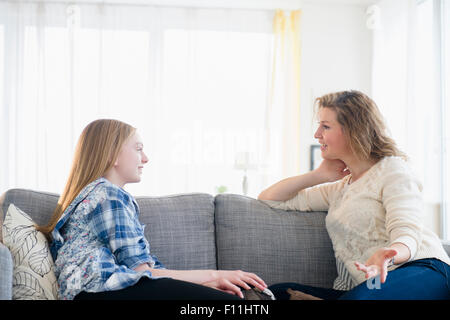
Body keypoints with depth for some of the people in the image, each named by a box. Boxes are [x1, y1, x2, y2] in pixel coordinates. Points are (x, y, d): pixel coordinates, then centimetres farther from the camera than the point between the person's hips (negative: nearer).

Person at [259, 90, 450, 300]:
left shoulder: (392, 168, 4)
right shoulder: (339, 189, 25)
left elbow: (407, 233, -13)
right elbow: (269, 199, 27)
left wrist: (387, 255, -36)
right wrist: (319, 175, 19)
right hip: (363, 285, 6)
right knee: (275, 292, -18)